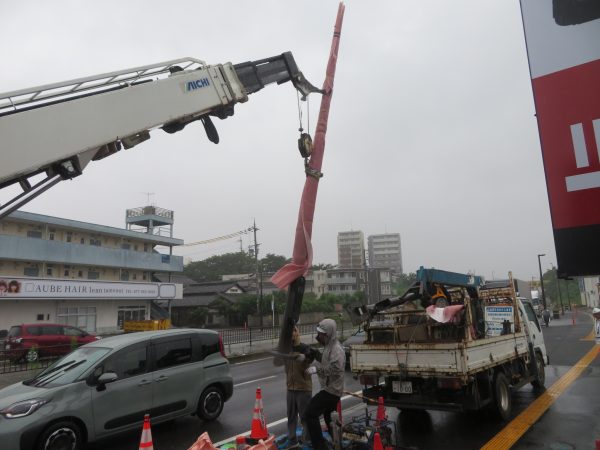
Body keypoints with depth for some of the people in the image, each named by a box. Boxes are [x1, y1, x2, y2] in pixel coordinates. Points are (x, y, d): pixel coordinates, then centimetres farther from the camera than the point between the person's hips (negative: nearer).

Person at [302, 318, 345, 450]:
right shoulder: (330, 346, 9)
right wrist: (314, 353, 7)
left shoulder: (336, 349, -22)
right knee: (329, 416, 25)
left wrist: (317, 369, -30)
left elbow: (335, 368, -34)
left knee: (310, 414, -15)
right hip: (330, 388, 11)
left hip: (331, 390, -11)